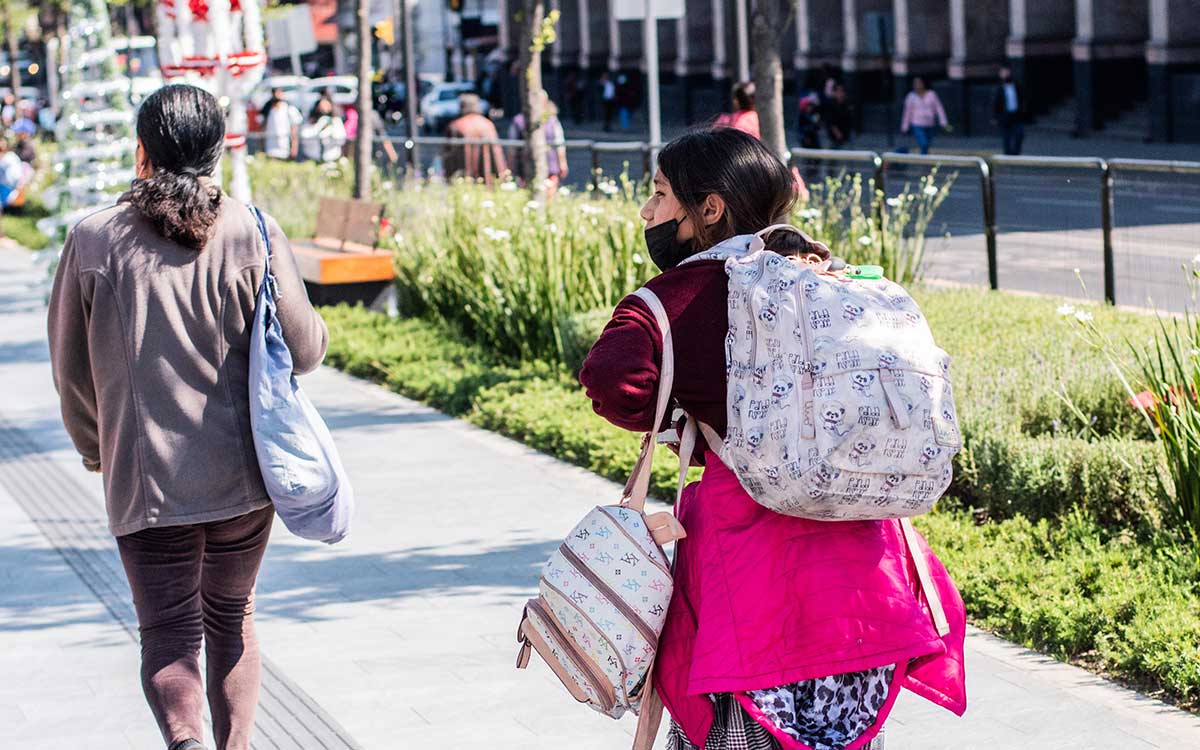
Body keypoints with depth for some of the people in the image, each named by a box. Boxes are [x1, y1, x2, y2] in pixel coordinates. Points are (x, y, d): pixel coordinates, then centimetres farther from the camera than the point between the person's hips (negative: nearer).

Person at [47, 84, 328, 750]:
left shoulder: (93, 239, -4)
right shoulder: (252, 233, -6)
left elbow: (71, 370, 3)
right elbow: (304, 350, -4)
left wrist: (93, 448, 21)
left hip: (145, 477, -1)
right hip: (242, 470, 1)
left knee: (168, 631, 3)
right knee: (231, 615, 21)